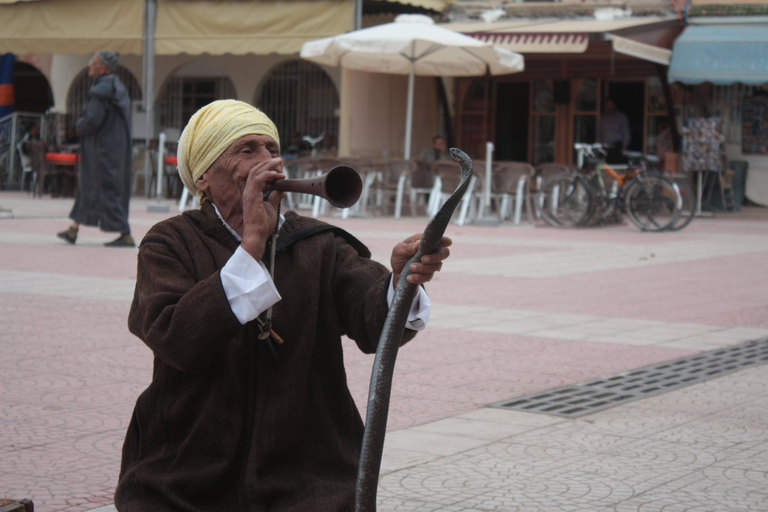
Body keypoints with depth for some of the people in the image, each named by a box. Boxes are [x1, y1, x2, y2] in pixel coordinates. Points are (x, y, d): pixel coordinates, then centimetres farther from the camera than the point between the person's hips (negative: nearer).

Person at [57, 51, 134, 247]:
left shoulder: (100, 91, -19)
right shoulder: (118, 87, 11)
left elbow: (92, 121, -25)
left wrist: (79, 125, -3)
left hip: (102, 148, -10)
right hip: (117, 147, 10)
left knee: (107, 190, -6)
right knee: (87, 185, 16)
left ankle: (125, 236, -7)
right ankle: (73, 230, 23)